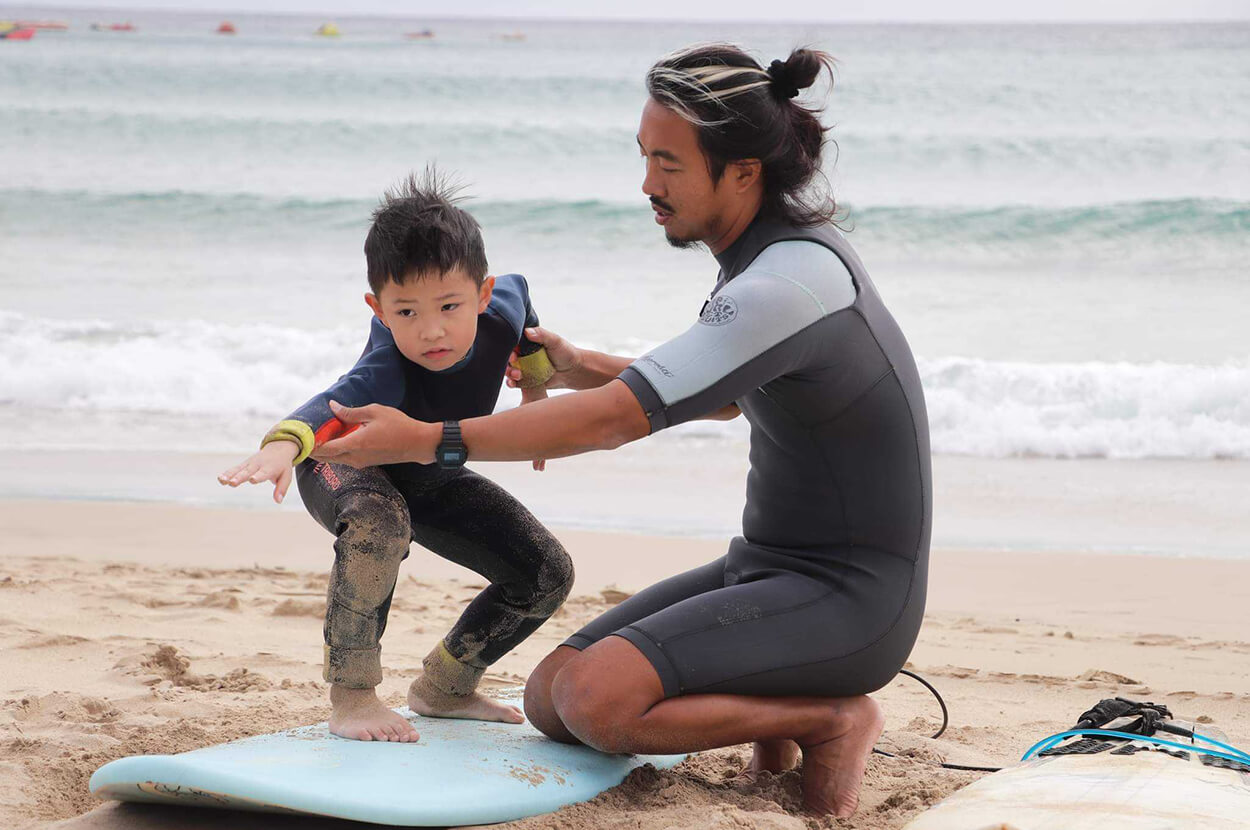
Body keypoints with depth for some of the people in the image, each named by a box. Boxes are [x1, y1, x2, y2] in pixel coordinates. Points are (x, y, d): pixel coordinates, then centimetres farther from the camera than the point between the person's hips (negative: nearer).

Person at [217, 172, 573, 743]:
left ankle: (443, 688, 17)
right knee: (379, 522, -42)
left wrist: (535, 389, 10)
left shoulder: (501, 309, -27)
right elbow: (340, 403, -64)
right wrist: (283, 444, -86)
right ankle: (351, 697, -28)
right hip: (347, 467, -6)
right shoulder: (390, 370, -43)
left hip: (432, 479, 6)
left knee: (547, 575, -3)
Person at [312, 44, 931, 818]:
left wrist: (424, 439, -23)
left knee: (597, 700, -26)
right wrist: (580, 367, 11)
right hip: (765, 568, 9)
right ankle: (771, 707, 10)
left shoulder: (791, 280, -24)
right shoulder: (783, 250, 6)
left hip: (850, 600, -9)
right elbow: (727, 396, 25)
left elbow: (613, 419, -27)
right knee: (549, 697, 1)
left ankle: (829, 719, -7)